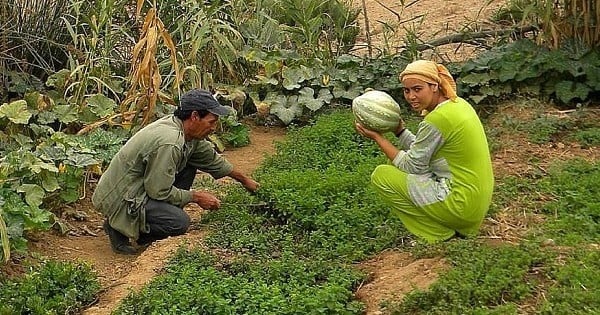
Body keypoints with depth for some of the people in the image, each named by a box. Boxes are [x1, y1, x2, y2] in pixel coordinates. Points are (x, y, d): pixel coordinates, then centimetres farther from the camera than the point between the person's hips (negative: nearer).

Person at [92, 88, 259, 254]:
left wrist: (244, 179, 24)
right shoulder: (169, 142, -29)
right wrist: (196, 197, -11)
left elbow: (211, 158, 17)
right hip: (119, 197, -10)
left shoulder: (186, 131, 0)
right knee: (180, 222, -24)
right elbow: (159, 191, -23)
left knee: (189, 165, 9)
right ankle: (119, 226, -3)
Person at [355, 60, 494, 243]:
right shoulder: (457, 104, 6)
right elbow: (421, 150, 13)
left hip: (461, 205, -10)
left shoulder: (437, 120, -22)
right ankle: (454, 228, 17)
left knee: (381, 175, -4)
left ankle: (442, 234, 2)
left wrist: (377, 137, -5)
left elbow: (411, 166, -10)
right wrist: (398, 128, 7)